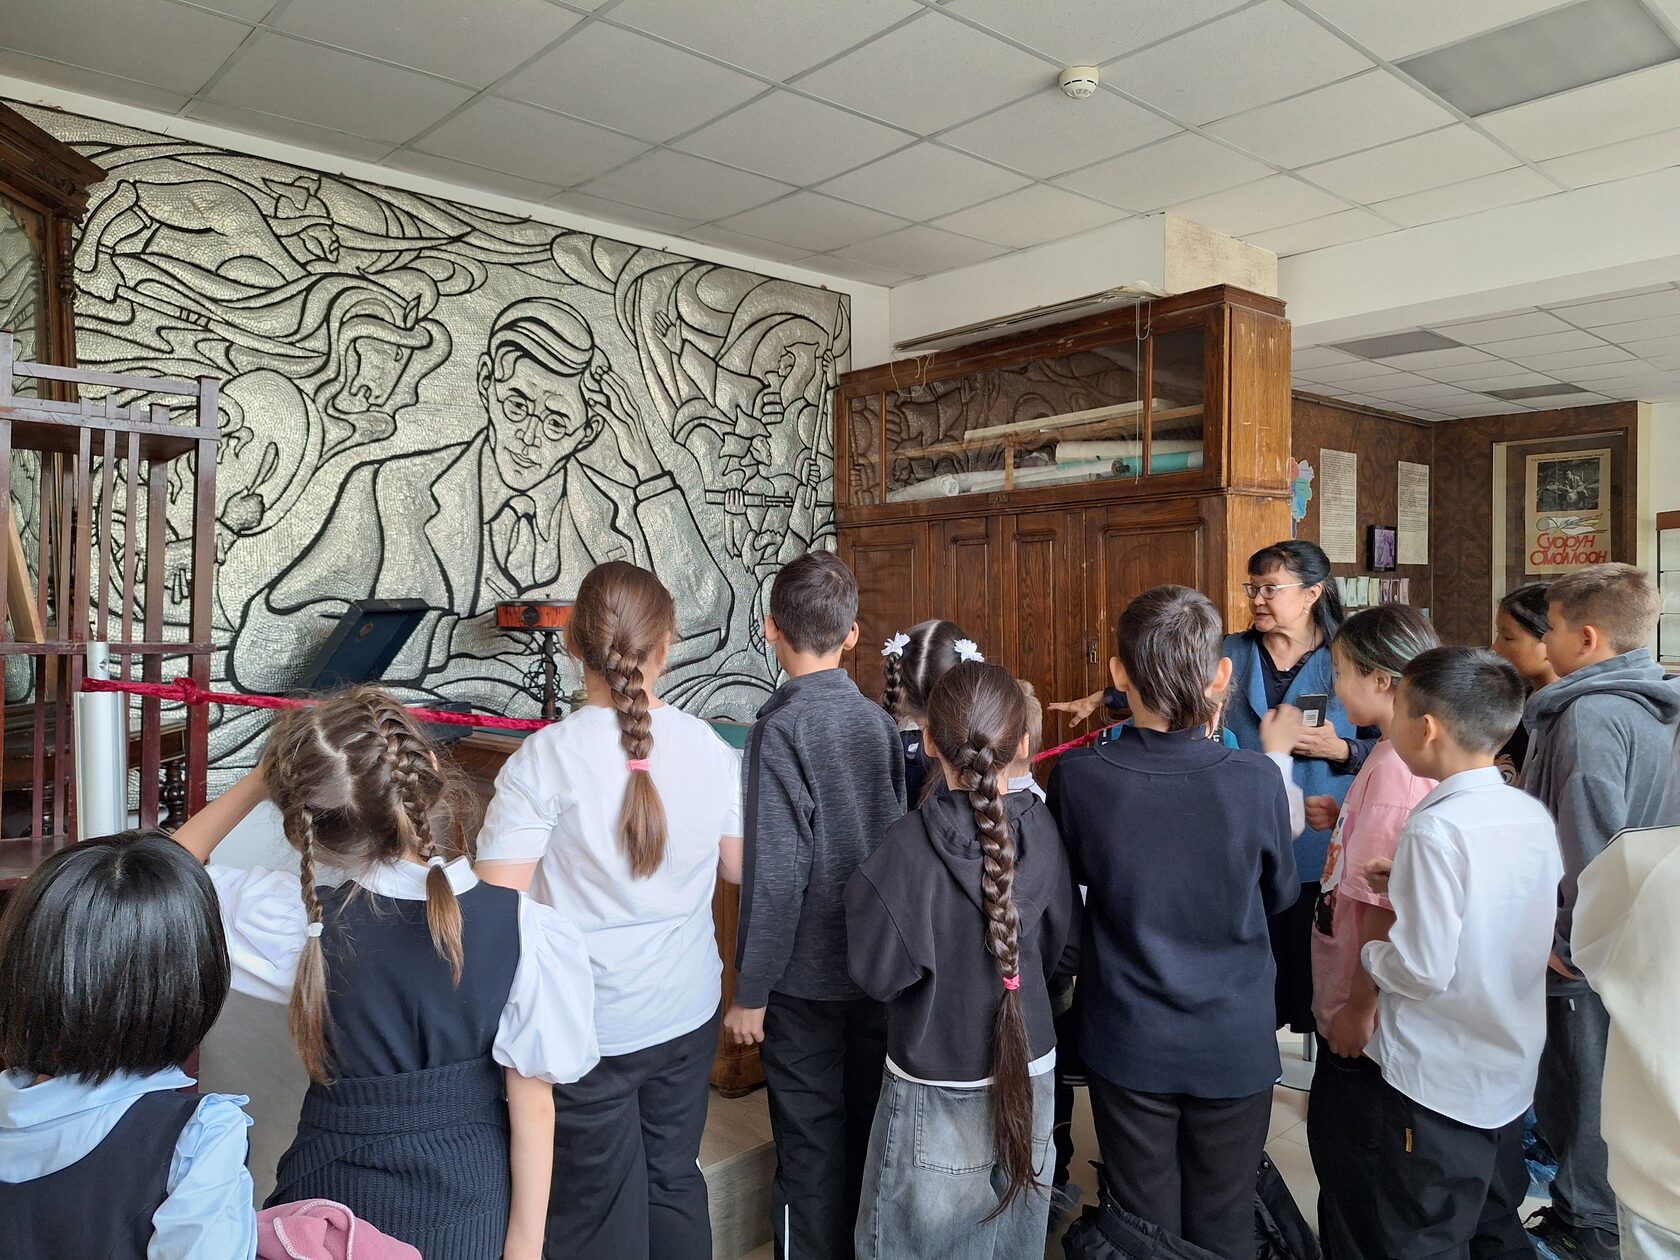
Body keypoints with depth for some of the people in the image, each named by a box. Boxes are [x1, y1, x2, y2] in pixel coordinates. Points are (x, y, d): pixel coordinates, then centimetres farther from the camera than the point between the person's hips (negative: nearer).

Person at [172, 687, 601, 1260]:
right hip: (466, 1202, 0)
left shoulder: (299, 923, -21)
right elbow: (532, 1106, -14)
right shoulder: (527, 931, -23)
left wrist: (260, 780, -3)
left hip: (333, 1193, 1)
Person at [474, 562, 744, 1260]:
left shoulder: (543, 759, -19)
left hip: (587, 1026, -4)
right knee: (675, 1184, 22)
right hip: (687, 1015, 4)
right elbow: (738, 865, 8)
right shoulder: (711, 750, -6)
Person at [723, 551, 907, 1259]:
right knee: (867, 1133, 20)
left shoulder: (781, 727, -17)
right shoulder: (878, 721, -1)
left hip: (806, 982, -6)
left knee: (810, 1154, 8)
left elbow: (774, 874, -19)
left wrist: (751, 992, -10)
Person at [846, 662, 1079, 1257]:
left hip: (939, 1092, -4)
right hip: (1029, 1078, 4)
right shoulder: (1040, 829, -11)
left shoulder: (913, 843, -23)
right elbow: (1062, 950, 0)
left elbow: (877, 972, -17)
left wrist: (864, 894, -4)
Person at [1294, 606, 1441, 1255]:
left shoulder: (1394, 768, -25)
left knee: (1342, 1149, 8)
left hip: (1365, 1011, -9)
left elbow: (1386, 906, -24)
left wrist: (1359, 1007, -18)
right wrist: (1345, 821, 5)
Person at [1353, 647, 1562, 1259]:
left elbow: (1422, 971, -25)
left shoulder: (1438, 828, -25)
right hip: (1512, 1072, 7)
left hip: (1434, 1083, -7)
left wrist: (1370, 952, -7)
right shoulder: (1535, 815, -2)